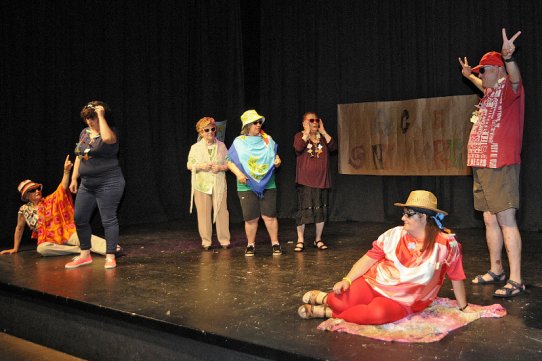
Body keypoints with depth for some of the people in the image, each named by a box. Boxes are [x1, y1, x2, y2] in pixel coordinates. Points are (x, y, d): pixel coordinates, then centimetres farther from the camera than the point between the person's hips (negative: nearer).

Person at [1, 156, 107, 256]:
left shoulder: (50, 200, 6)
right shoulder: (24, 210, 6)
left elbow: (62, 187, -7)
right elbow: (19, 228, 19)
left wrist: (66, 171, -23)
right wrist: (15, 249, 21)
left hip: (66, 233, 0)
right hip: (48, 240, 0)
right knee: (41, 248, -36)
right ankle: (80, 249, -35)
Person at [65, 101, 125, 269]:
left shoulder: (110, 133, -10)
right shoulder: (84, 133, 12)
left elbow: (107, 138, -35)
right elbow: (79, 156, 17)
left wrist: (101, 115, -24)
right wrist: (74, 178, 13)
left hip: (108, 184, -8)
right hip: (87, 184, 8)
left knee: (108, 219, -3)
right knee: (80, 219, 10)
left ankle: (110, 256, 7)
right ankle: (85, 255, 23)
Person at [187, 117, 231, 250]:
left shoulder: (221, 146, 7)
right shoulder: (195, 147, 5)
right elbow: (189, 165, 7)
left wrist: (220, 167, -11)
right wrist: (200, 166, -11)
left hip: (219, 185, 0)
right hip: (201, 185, 0)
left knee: (221, 212, -1)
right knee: (204, 214, 1)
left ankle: (224, 240, 10)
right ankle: (206, 241, 11)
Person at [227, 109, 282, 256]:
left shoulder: (268, 140, 9)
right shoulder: (239, 142, 2)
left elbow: (275, 155, 20)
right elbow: (229, 161, 0)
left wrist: (278, 161, -4)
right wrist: (238, 173, -15)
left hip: (267, 185, 2)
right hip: (247, 186, -1)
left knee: (269, 216, 0)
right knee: (251, 218, 1)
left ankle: (275, 243, 12)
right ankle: (250, 245, 17)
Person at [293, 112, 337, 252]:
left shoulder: (323, 136, 12)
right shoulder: (300, 136, 1)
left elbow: (333, 147, -6)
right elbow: (298, 148, -21)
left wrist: (323, 132, -7)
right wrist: (307, 132, -15)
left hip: (321, 180, 4)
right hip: (305, 180, -4)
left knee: (321, 210, 7)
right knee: (303, 210, -3)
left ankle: (318, 239, 20)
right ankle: (300, 240, 7)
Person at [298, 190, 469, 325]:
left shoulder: (446, 244, -10)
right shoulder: (395, 234, -1)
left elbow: (456, 277, -1)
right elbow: (369, 258, -1)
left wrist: (464, 307, 7)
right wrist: (346, 280, -11)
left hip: (402, 302, -2)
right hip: (375, 283, 2)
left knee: (378, 313, -34)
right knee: (342, 301, -24)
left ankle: (327, 312, -14)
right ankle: (325, 298, 11)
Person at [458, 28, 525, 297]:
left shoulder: (509, 88, -7)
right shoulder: (490, 92, 18)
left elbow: (515, 79, -33)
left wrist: (509, 57, -51)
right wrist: (469, 75, 55)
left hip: (500, 166, -9)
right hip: (482, 165, 9)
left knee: (506, 220, -11)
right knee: (490, 220, 13)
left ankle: (515, 280, -9)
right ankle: (496, 271, 23)